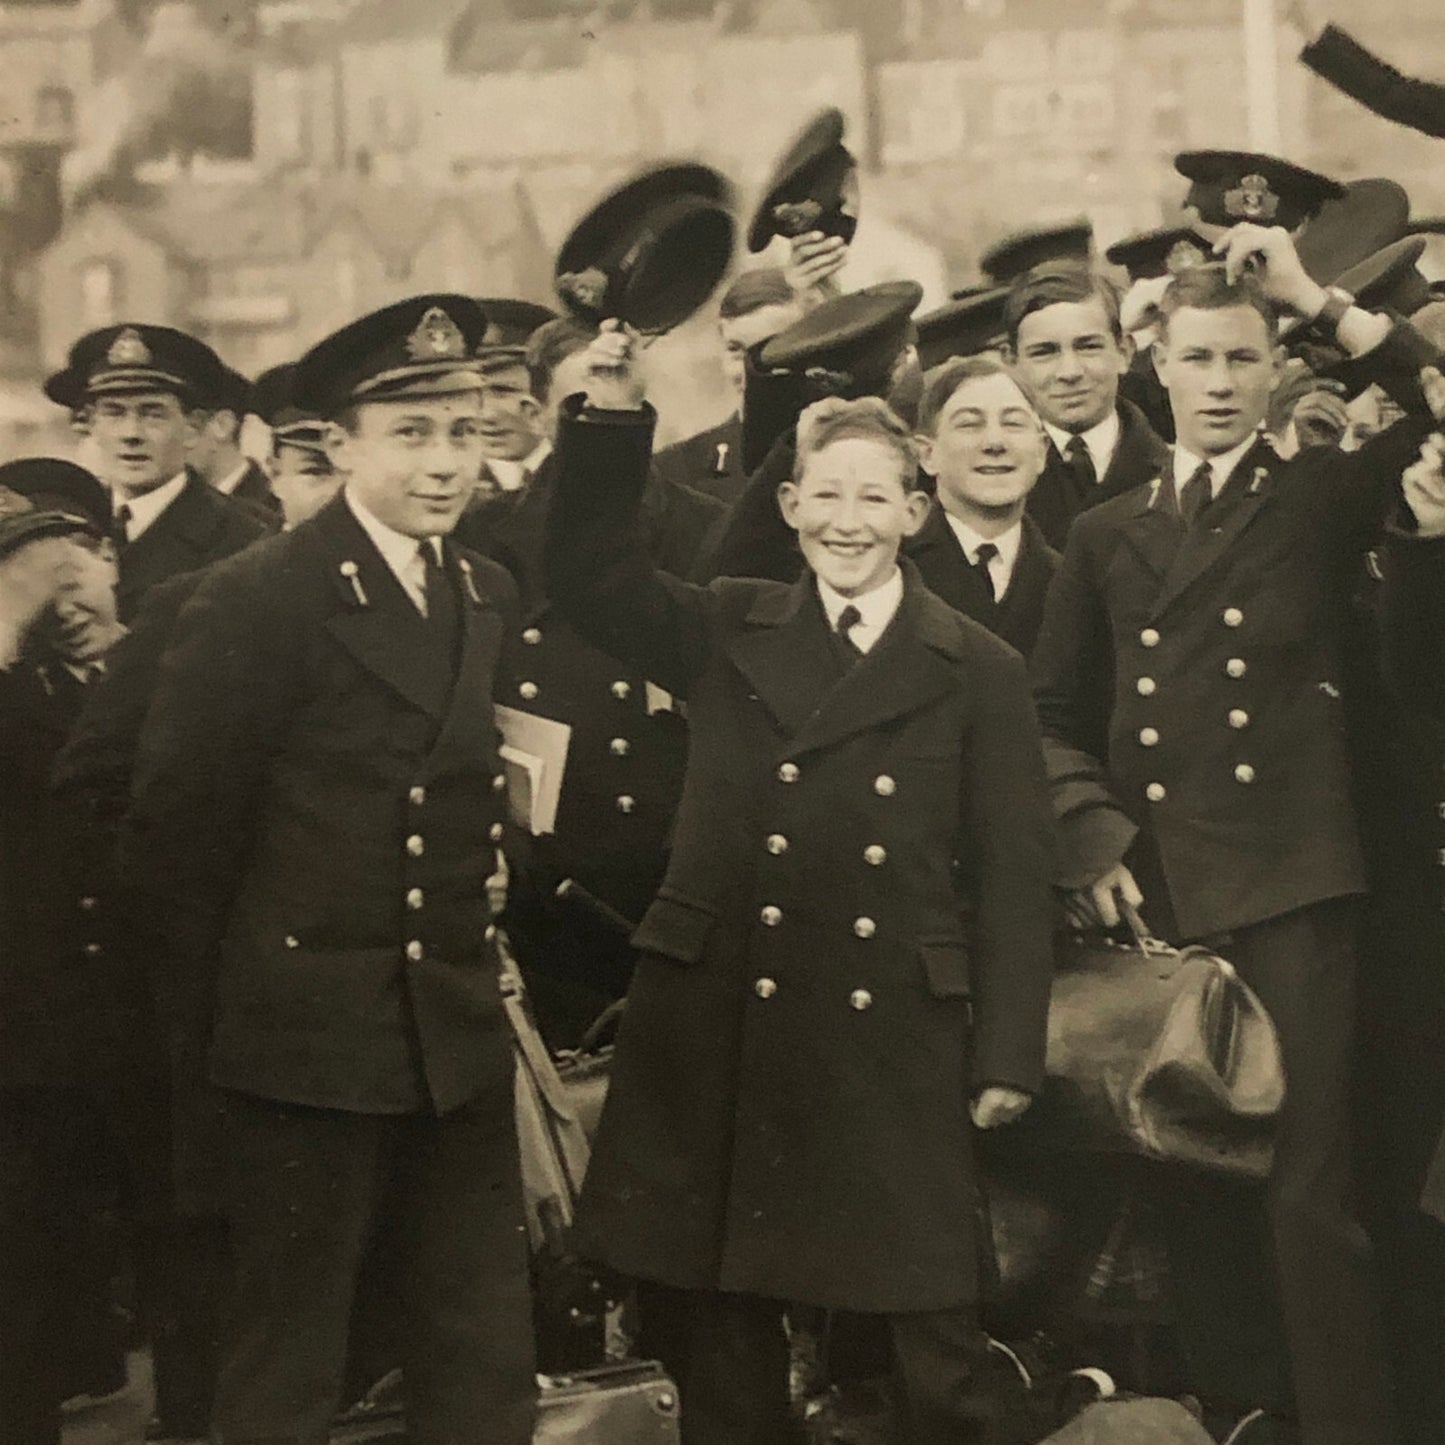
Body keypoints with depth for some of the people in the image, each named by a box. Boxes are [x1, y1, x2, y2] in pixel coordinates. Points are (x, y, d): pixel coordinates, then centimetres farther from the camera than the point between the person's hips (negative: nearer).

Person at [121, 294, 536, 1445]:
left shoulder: (491, 598, 9)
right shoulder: (256, 603, -11)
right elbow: (175, 830, -8)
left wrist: (477, 955, 6)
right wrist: (226, 1008, -2)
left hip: (461, 1038, 6)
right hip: (314, 1038, -6)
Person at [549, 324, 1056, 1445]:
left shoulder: (978, 672, 4)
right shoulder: (727, 634, 9)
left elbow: (1011, 877, 3)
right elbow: (588, 575, -2)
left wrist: (1009, 1057, -1)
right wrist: (611, 417, -14)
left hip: (893, 1045, -1)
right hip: (721, 1027, 2)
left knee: (933, 1332, 1)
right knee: (718, 1324, 8)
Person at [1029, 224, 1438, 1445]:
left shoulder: (1318, 499, 7)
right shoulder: (1110, 534, 15)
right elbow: (1058, 712, 17)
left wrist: (1313, 296, -8)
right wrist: (1092, 834, 1)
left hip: (1290, 886, -3)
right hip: (1155, 890, 4)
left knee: (1311, 1185, -7)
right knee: (1193, 1182, 9)